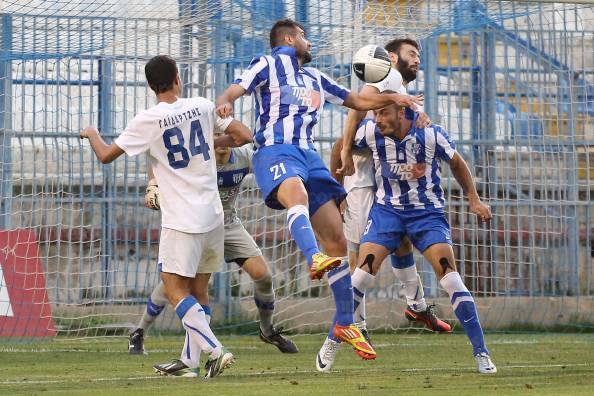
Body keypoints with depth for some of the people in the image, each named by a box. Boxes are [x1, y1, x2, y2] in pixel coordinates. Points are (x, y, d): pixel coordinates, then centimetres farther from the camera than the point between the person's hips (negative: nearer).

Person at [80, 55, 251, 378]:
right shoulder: (203, 107, 2)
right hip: (213, 216, 6)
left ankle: (214, 350, -18)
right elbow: (244, 135, 9)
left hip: (182, 219, -6)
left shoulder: (148, 121, -9)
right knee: (196, 291, 13)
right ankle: (190, 360, 16)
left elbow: (106, 155, -1)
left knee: (174, 289, -4)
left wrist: (91, 134, 21)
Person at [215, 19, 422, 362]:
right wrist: (225, 103, -31)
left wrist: (392, 98, 22)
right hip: (275, 151, -7)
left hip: (308, 154, 7)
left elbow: (358, 101, 37)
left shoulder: (316, 79, 28)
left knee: (337, 241, 2)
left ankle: (345, 324, 11)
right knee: (297, 194, -41)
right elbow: (235, 90, -8)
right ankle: (315, 260, -67)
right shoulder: (269, 66, 7)